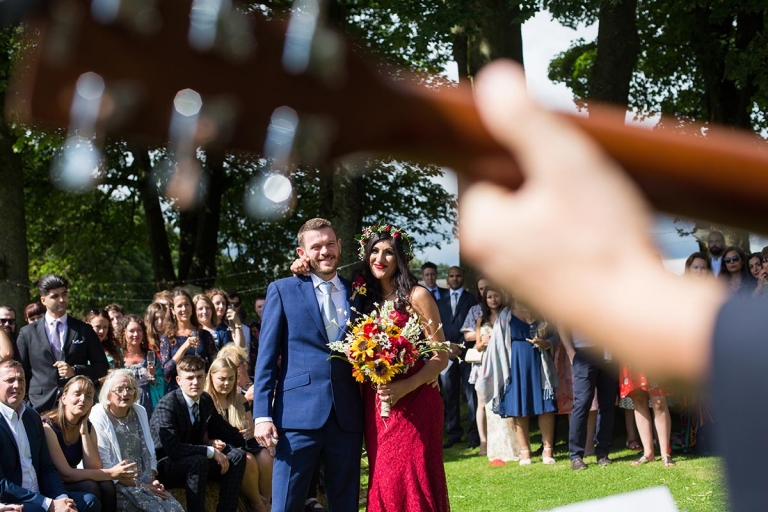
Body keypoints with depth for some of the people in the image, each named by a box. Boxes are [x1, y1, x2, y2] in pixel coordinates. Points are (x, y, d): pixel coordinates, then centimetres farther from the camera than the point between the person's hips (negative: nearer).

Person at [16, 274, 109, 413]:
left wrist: (75, 370, -6)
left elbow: (102, 366, 10)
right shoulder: (27, 333, 9)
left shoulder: (84, 330, 10)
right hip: (41, 405, 0)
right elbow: (21, 373, 12)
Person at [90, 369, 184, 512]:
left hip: (144, 481, 6)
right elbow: (104, 467, -14)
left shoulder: (140, 412, 9)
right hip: (116, 485, -6)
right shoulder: (98, 418, -11)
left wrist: (152, 480, -3)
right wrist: (141, 486, -15)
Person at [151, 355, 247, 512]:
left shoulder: (206, 400, 3)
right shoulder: (166, 406, -21)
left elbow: (220, 429, 16)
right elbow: (173, 449, -30)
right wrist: (210, 451, -26)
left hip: (194, 461, 8)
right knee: (198, 461, -36)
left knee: (237, 455, -8)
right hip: (165, 466, -8)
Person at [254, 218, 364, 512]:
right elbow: (266, 357, 1)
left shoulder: (356, 292, 13)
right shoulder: (282, 291, 4)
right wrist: (262, 415, -7)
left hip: (347, 417, 3)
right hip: (299, 414, -3)